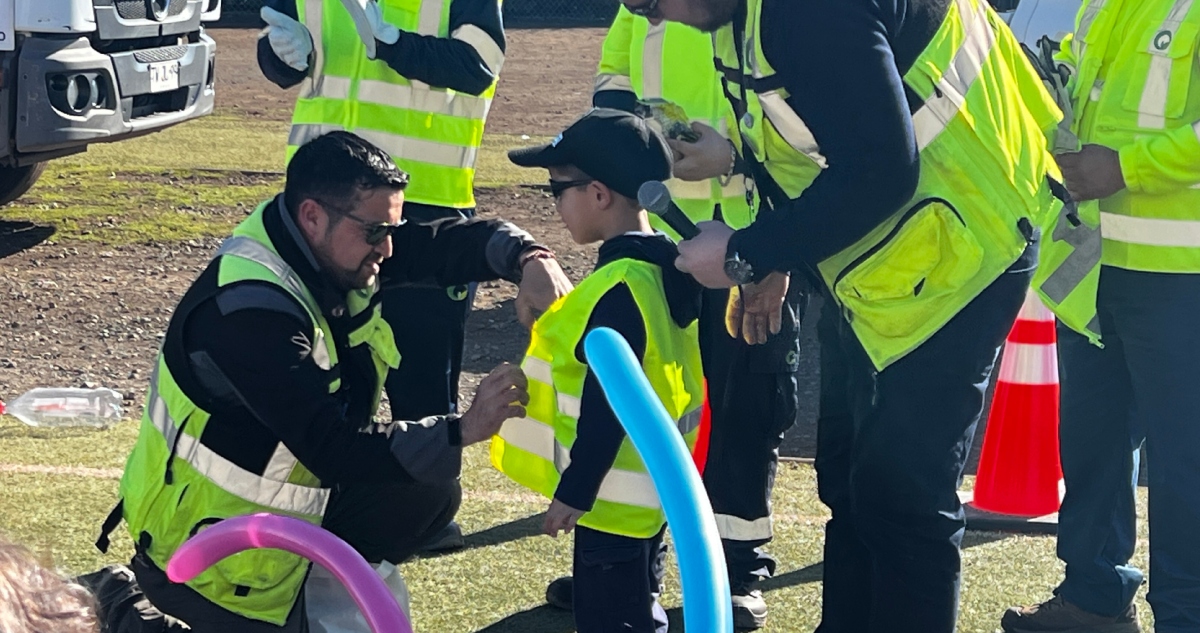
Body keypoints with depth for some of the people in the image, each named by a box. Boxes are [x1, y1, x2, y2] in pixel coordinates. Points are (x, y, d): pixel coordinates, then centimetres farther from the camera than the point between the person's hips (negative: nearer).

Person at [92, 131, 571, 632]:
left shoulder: (327, 244, -7)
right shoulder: (250, 312, -33)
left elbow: (451, 242, -3)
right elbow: (331, 448, -35)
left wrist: (528, 258, -24)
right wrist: (463, 430, -36)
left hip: (289, 505, 9)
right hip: (208, 536, -9)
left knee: (428, 494, -3)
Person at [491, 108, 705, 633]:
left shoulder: (619, 288, -23)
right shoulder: (659, 268, 6)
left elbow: (606, 403, -24)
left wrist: (574, 490, -17)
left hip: (615, 494, -10)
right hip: (646, 486, 10)